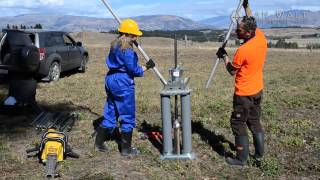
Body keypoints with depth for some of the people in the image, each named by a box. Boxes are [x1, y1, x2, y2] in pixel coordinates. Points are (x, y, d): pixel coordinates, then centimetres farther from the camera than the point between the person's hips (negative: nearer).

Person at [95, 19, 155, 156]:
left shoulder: (115, 45, 12)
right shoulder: (127, 49, -18)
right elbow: (134, 69, -18)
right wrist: (147, 67, -2)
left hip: (111, 79, 9)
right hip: (123, 83, -9)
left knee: (110, 113, 18)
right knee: (128, 116, 3)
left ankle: (99, 143, 24)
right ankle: (126, 149, 13)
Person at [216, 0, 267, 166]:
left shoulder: (242, 50, -26)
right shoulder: (261, 38, -6)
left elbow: (232, 72, -10)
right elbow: (252, 22, 16)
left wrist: (224, 56, 1)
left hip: (244, 94, -8)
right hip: (258, 90, 8)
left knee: (238, 124, 4)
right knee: (255, 121, 20)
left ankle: (241, 159, 11)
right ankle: (259, 153, 29)